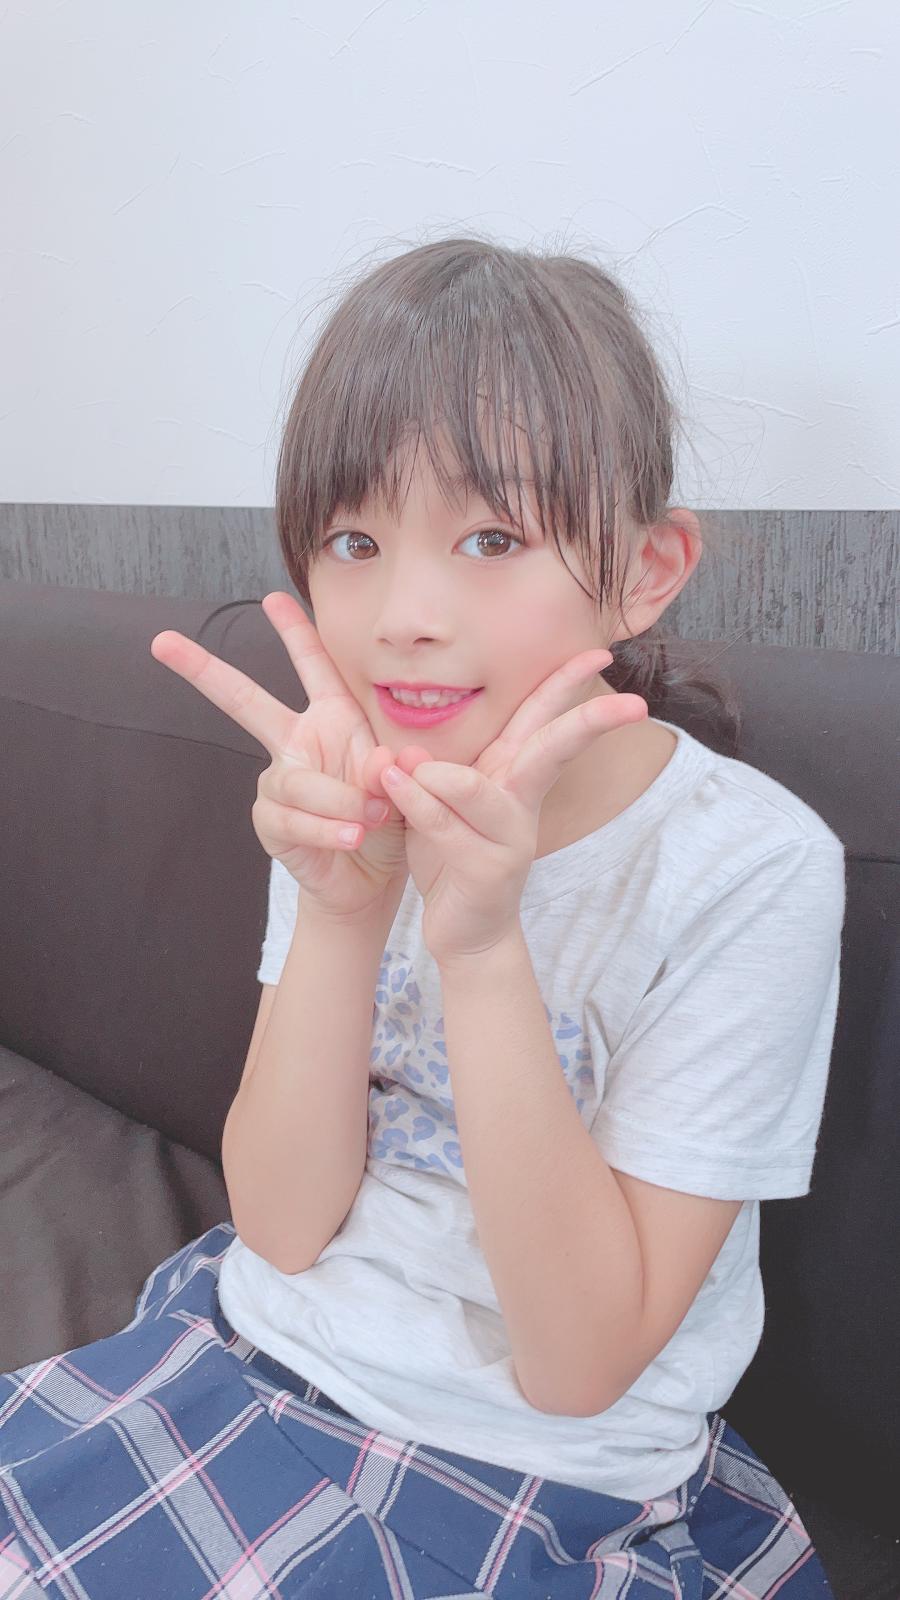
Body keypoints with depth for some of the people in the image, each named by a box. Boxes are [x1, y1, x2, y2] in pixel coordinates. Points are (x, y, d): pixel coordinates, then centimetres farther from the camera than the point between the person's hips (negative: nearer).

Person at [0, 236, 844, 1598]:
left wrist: (483, 947, -31)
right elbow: (284, 1225, -9)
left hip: (531, 1476, -4)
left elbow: (579, 1362, -19)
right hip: (258, 1346, 4)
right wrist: (340, 911, -26)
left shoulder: (749, 868, -21)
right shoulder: (364, 795, -6)